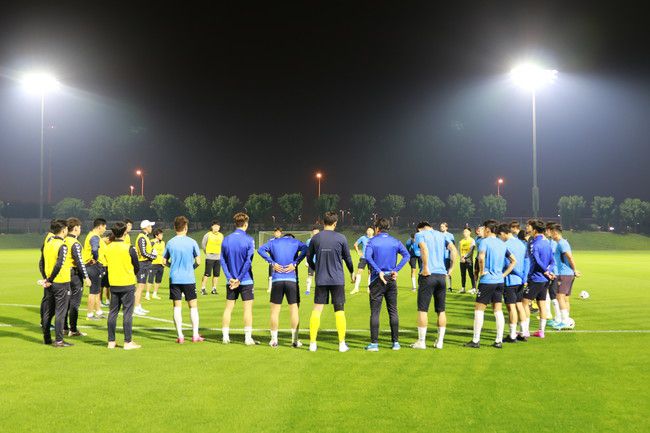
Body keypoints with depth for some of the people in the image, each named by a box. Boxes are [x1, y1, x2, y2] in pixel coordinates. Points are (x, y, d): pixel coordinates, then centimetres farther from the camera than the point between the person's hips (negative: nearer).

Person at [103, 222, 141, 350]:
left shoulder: (107, 248, 0)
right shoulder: (129, 248, -13)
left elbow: (107, 264, 10)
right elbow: (137, 267, -3)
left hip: (113, 284, 4)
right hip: (127, 283, -4)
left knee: (113, 312, 11)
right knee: (127, 313, 0)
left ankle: (111, 341, 14)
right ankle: (128, 342, 2)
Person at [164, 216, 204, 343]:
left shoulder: (170, 243, 2)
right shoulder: (192, 242, -5)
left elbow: (164, 261, 8)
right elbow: (198, 261, -6)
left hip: (174, 279, 2)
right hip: (189, 279, -2)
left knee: (177, 307, 6)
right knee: (193, 306, 7)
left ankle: (180, 336, 3)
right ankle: (195, 335, 6)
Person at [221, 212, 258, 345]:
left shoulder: (226, 239, 3)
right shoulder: (249, 240, -10)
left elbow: (222, 260, 1)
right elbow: (248, 261, -15)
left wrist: (230, 277, -3)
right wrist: (240, 279, -11)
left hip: (231, 281, 4)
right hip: (246, 280, -4)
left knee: (228, 308, 11)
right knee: (248, 308, 2)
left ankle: (225, 337, 14)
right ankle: (248, 338, 1)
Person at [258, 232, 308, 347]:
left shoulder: (274, 242, 14)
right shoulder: (296, 242, 11)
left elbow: (261, 249, -4)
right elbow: (305, 249, -10)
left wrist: (272, 263, -6)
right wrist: (295, 263, -9)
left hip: (277, 280, 1)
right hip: (292, 280, -1)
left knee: (275, 310, 8)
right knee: (294, 309, 6)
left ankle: (274, 340, 9)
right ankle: (295, 340, 5)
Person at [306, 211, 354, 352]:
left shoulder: (315, 238, 0)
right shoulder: (341, 238, -4)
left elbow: (309, 257, 10)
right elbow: (347, 257, 6)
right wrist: (352, 272, 24)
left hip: (320, 280, 1)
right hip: (337, 280, -1)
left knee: (317, 310, 7)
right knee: (339, 311, 4)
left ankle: (312, 343, 8)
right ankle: (342, 344, 6)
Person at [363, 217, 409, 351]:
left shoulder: (372, 241, -2)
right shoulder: (395, 241, 8)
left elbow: (368, 257, -19)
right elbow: (407, 255, -5)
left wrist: (379, 271, -15)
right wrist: (396, 270, -7)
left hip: (377, 280, -3)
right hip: (391, 280, 3)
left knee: (375, 312, -1)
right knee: (393, 311, 9)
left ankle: (374, 343, -2)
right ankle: (396, 342, 11)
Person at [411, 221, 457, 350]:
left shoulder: (420, 234, 4)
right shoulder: (441, 235, 18)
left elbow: (424, 248, -16)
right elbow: (453, 249, 5)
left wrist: (425, 267, -15)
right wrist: (451, 267, 8)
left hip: (428, 275, -5)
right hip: (442, 275, 5)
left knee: (422, 309, 1)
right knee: (441, 310, 11)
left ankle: (421, 342, 3)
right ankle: (440, 341, 13)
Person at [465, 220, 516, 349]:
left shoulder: (485, 241, -9)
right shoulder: (502, 244, 12)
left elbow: (481, 257, -27)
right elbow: (514, 261, 16)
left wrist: (482, 270, -13)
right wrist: (504, 274, 11)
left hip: (487, 280, -6)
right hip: (499, 281, 6)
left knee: (479, 309, 1)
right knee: (498, 310, 9)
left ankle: (476, 340, 1)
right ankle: (499, 341, 9)